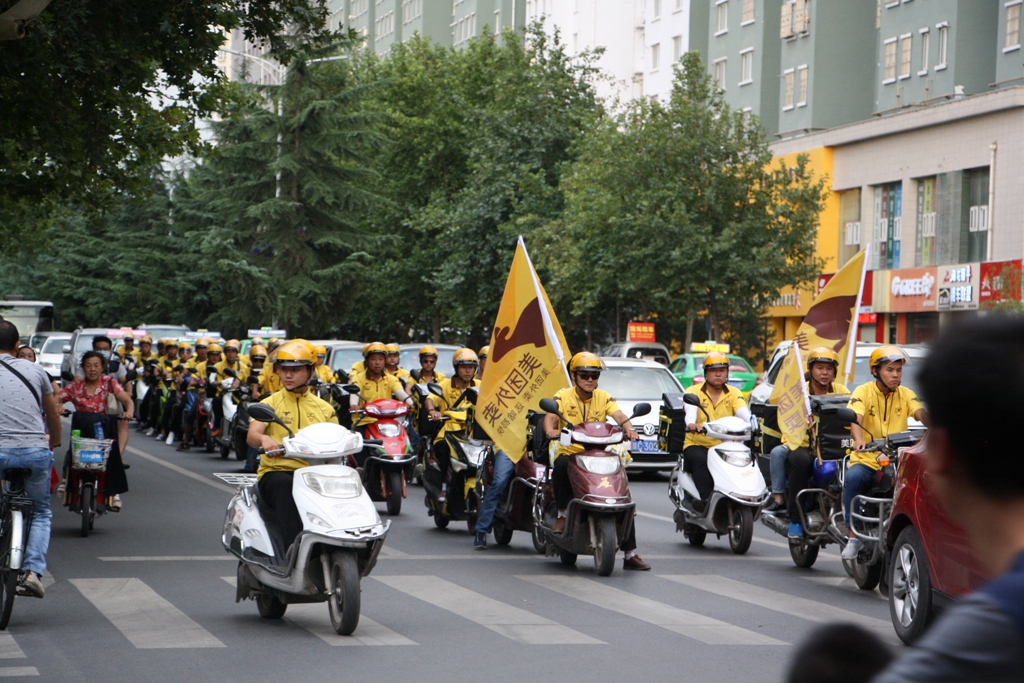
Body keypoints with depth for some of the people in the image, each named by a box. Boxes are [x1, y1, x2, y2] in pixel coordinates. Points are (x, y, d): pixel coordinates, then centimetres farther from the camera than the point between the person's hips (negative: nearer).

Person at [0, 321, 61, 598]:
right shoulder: (35, 370, 11)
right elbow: (54, 413, 23)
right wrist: (55, 441, 42)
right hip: (37, 451, 2)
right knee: (41, 512, 19)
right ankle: (33, 570, 2)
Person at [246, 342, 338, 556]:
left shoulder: (324, 409, 18)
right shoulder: (270, 403, 10)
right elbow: (251, 435, -8)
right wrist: (264, 439, -33)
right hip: (276, 472, -2)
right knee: (285, 485, -38)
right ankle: (292, 550, -48)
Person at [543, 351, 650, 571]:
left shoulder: (604, 397, 6)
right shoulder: (563, 396, -2)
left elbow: (619, 415, -11)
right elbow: (550, 416, -19)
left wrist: (629, 429, -33)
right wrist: (551, 430, -43)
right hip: (569, 451, -3)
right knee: (561, 465, -39)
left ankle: (630, 554, -3)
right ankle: (562, 515, -21)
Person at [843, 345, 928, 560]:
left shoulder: (906, 394, 11)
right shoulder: (863, 392, 2)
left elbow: (921, 414, -7)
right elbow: (855, 419, -16)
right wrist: (858, 440, -37)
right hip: (866, 460, -2)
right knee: (853, 478, -33)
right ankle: (853, 536, -23)